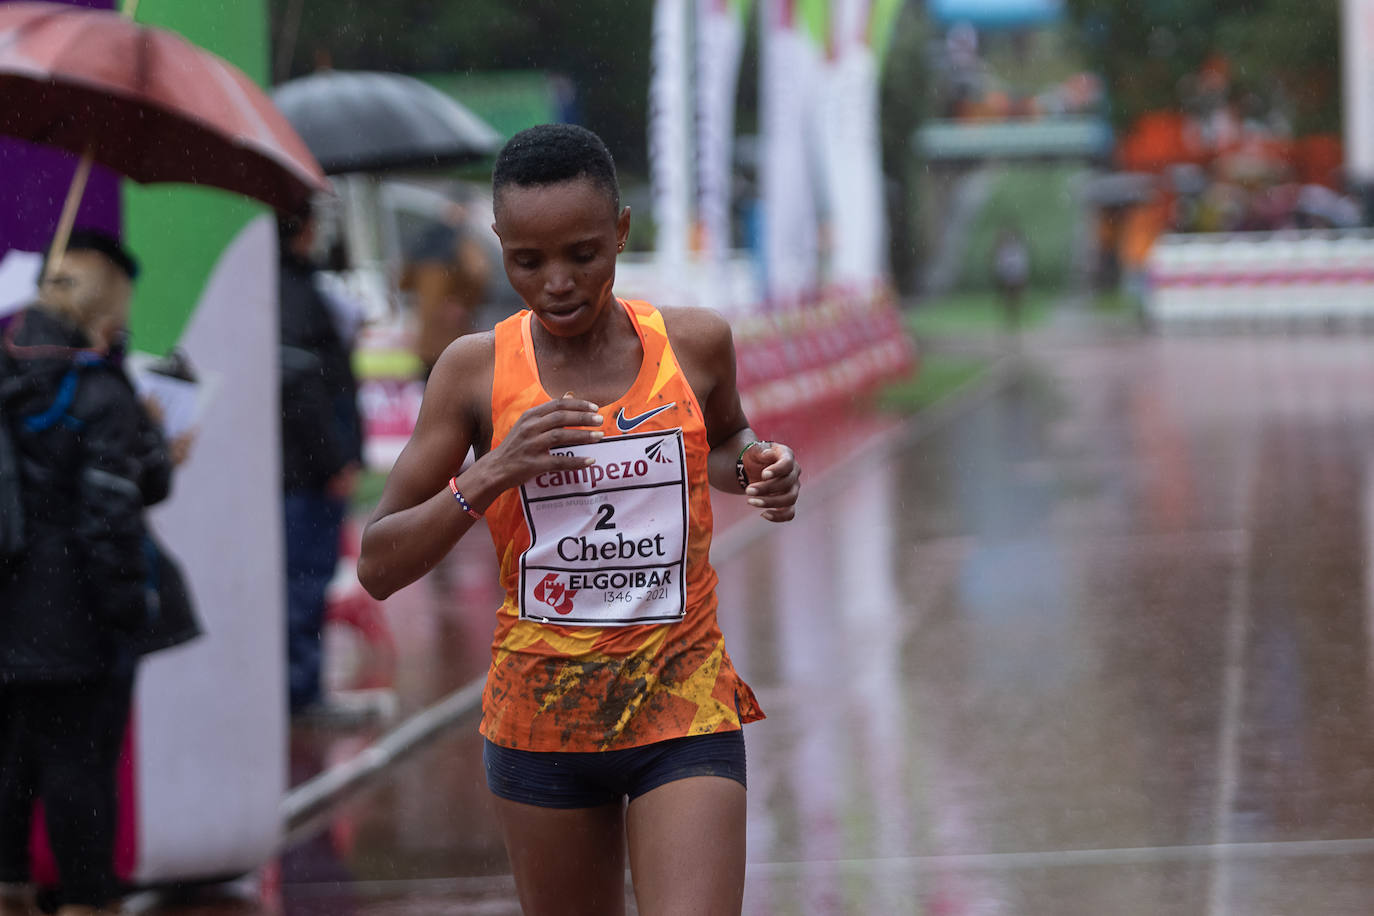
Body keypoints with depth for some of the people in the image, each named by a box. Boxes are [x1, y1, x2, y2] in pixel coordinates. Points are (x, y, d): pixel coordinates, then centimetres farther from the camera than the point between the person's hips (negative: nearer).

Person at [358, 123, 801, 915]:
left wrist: (756, 468, -1)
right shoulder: (477, 370, -4)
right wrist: (489, 476, -18)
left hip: (685, 708, -1)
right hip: (541, 718, 1)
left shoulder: (695, 344, -2)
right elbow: (379, 566, -3)